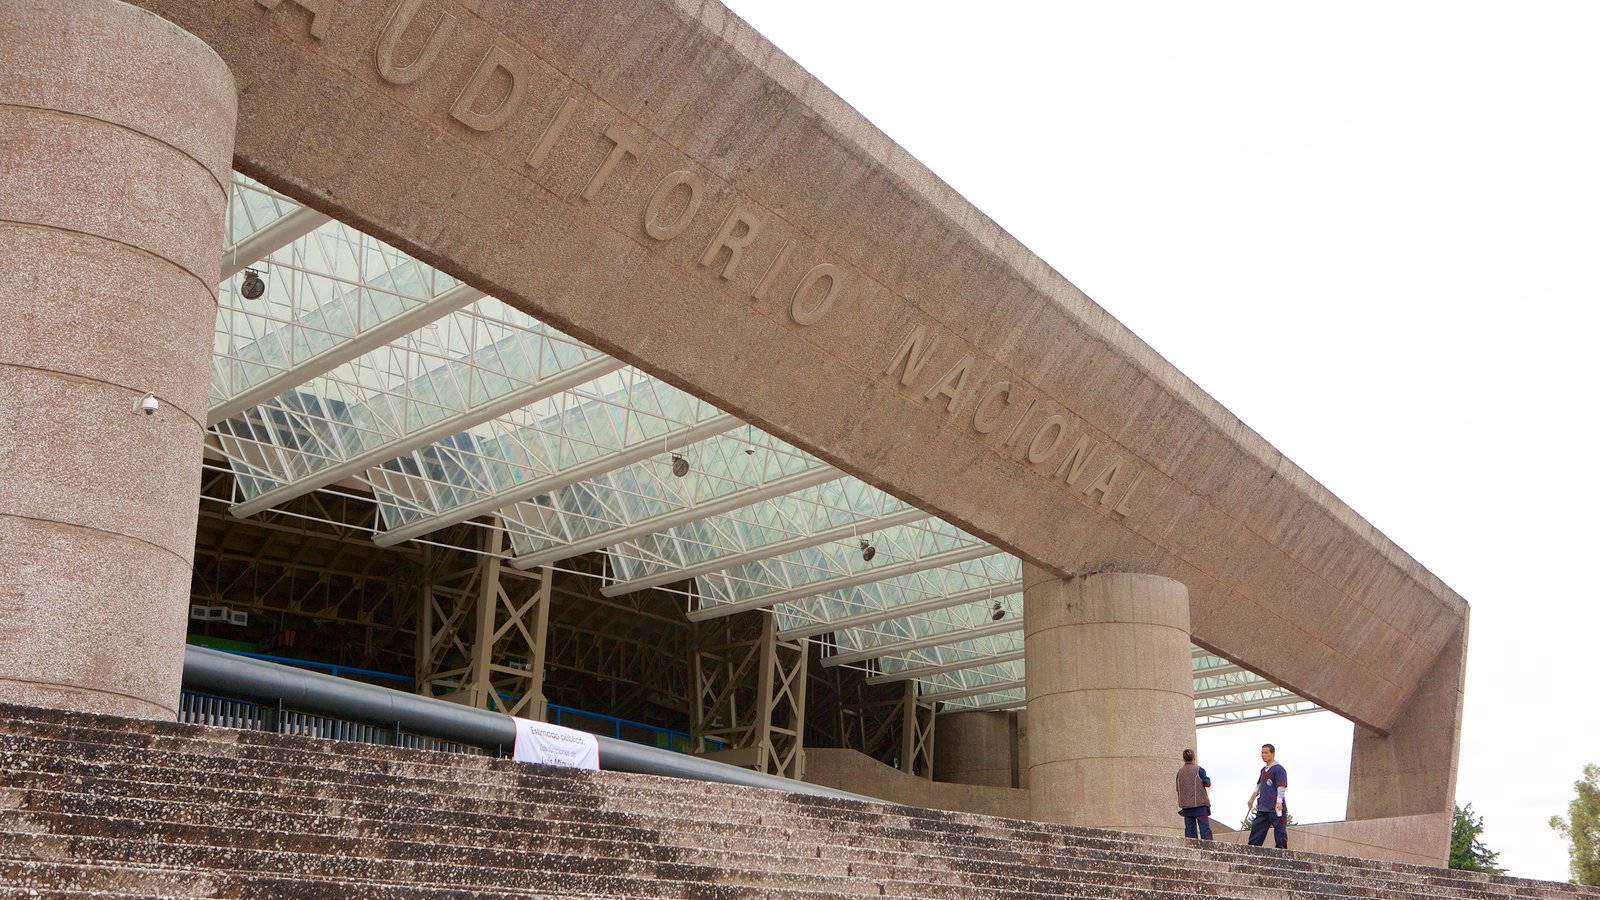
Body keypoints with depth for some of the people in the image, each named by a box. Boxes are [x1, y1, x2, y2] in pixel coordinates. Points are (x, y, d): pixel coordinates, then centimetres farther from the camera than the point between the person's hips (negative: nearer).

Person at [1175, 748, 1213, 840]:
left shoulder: (1180, 772, 8)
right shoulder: (1199, 770, -5)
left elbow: (1178, 789, 11)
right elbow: (1207, 784, -3)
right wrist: (1208, 781, 19)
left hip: (1186, 805, 4)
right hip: (1200, 803, -4)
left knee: (1189, 828, 5)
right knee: (1204, 827, -5)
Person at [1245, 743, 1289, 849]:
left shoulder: (1279, 769, -7)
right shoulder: (1263, 770, 19)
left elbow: (1282, 786, -14)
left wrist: (1279, 802, -24)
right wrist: (1252, 798, 28)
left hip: (1275, 808, -9)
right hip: (1262, 808, 9)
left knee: (1279, 832, -6)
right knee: (1256, 829, 6)